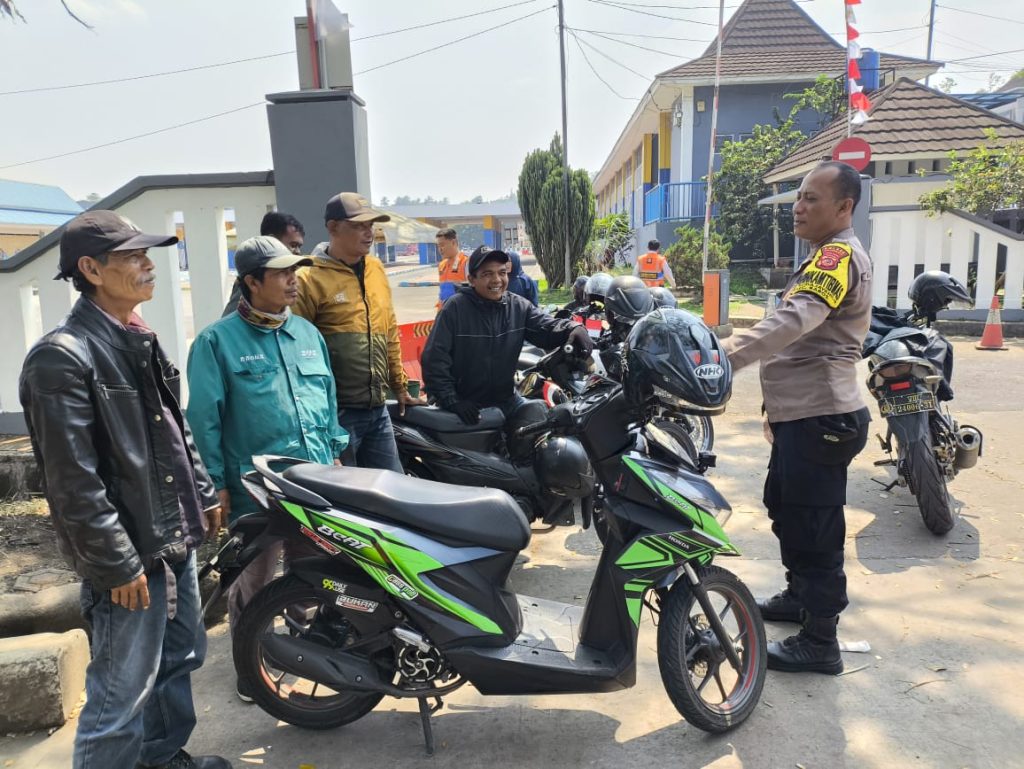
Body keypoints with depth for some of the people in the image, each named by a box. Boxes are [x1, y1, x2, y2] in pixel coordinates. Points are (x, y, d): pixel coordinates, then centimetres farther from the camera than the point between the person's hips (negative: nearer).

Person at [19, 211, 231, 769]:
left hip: (177, 538, 9)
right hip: (129, 559, -9)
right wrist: (116, 564, -18)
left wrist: (204, 496, 18)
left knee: (180, 658, 23)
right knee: (121, 698, 4)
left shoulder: (140, 341, 10)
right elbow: (73, 479, -21)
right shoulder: (61, 356, -19)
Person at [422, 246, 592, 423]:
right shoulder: (455, 307, -12)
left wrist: (574, 329, -32)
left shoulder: (519, 306, 1)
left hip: (507, 401, 4)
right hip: (465, 405, -4)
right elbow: (435, 357, -14)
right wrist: (451, 401, -19)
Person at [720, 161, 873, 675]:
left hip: (820, 419, -11)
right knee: (785, 510, 22)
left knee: (813, 528, -3)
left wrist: (724, 355, -44)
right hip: (803, 415, 11)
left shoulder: (839, 256, -15)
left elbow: (792, 322, -35)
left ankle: (820, 642, 9)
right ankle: (800, 597, 40)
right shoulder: (828, 257, 20)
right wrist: (779, 408, 26)